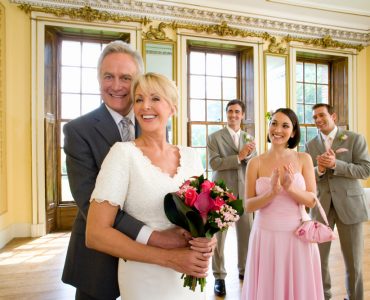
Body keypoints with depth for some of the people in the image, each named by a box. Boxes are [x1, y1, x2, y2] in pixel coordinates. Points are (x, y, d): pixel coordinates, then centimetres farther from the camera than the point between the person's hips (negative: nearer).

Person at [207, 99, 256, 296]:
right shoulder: (214, 137, -2)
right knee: (219, 235, 4)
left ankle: (244, 270, 32)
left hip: (244, 193, 4)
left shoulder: (249, 139, 11)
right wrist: (239, 156, -18)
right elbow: (214, 163, -13)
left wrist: (249, 154, -16)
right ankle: (219, 277, 18)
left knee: (246, 234, 12)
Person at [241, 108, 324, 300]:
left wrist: (290, 188, -23)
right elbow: (248, 205, -7)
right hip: (266, 236, 0)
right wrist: (272, 192, -23)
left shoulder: (304, 159, -1)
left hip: (297, 236, 1)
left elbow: (312, 201, -5)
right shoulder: (255, 163, -4)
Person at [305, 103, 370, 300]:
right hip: (321, 205, 2)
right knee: (318, 256, 9)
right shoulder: (310, 145, 6)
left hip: (349, 204, -2)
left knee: (353, 260, 9)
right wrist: (319, 169, -17)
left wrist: (335, 164, -21)